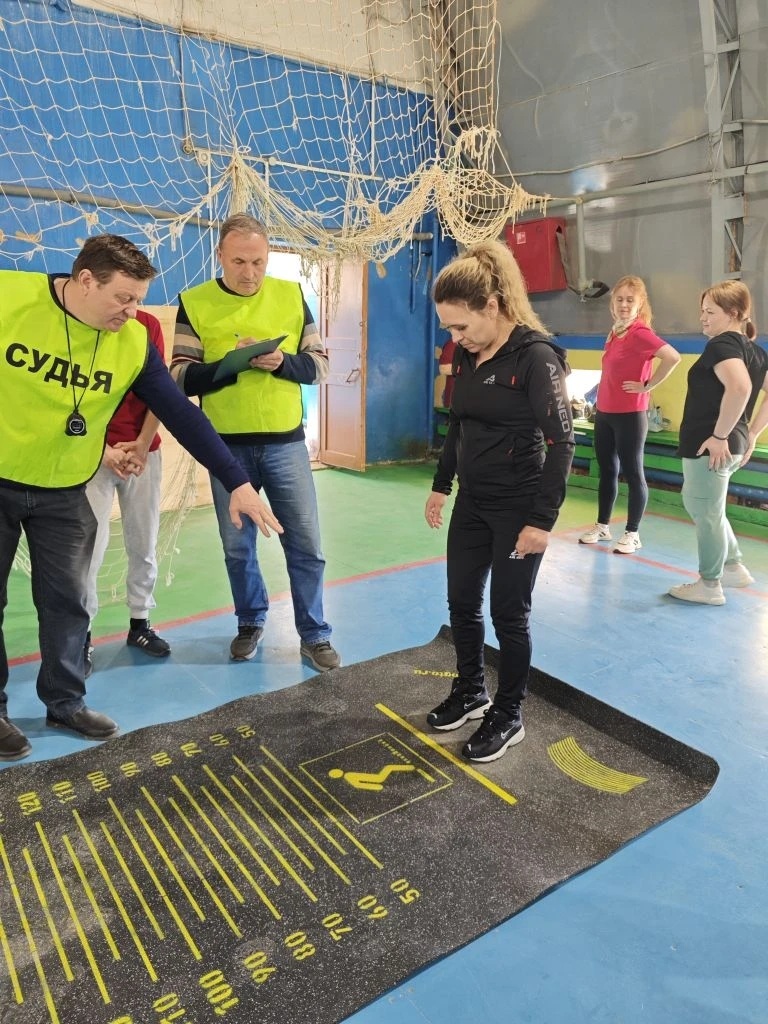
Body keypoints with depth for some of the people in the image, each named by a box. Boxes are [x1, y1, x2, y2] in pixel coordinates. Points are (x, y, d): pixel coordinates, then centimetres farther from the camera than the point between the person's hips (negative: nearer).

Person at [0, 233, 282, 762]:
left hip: (64, 493, 2)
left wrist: (237, 481, -11)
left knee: (67, 600, 7)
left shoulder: (134, 342, -11)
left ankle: (65, 701, 25)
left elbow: (181, 414, -9)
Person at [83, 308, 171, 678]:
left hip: (144, 452, 3)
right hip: (94, 454, -3)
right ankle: (82, 635, 8)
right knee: (90, 546, -5)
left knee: (144, 543, 7)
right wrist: (103, 450, -13)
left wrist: (141, 445, -5)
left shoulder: (149, 325, 3)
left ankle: (140, 623, 21)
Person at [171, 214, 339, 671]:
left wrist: (282, 361, -16)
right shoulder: (194, 302, 0)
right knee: (237, 547, 12)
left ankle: (314, 635, 20)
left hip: (286, 443, 0)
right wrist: (232, 363, -20)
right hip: (227, 447, 0)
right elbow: (182, 377, -5)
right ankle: (251, 623, 34)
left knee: (306, 545, 4)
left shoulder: (292, 295, 3)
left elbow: (319, 364, 3)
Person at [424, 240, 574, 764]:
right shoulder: (469, 356, 6)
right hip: (472, 503, 7)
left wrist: (543, 520, -20)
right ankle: (471, 692, 36)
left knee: (508, 613, 4)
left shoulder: (536, 355, -16)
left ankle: (508, 716, 24)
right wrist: (441, 485, 16)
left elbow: (561, 442, -17)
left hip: (518, 509, -7)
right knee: (462, 603, 15)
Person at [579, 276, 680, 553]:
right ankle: (602, 526, 26)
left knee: (633, 473, 1)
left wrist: (647, 386, -18)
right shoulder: (614, 332, 9)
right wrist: (598, 405, 14)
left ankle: (632, 534, 9)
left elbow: (673, 357, -29)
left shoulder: (640, 333, -15)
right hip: (604, 412, 8)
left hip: (630, 415, -8)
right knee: (606, 471, 15)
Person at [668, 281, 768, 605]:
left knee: (706, 514, 4)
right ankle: (734, 567, 33)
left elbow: (740, 386, -33)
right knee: (700, 505, 25)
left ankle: (709, 586, 18)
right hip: (733, 446, 10)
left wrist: (719, 436, -26)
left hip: (709, 448, -10)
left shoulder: (722, 344, -15)